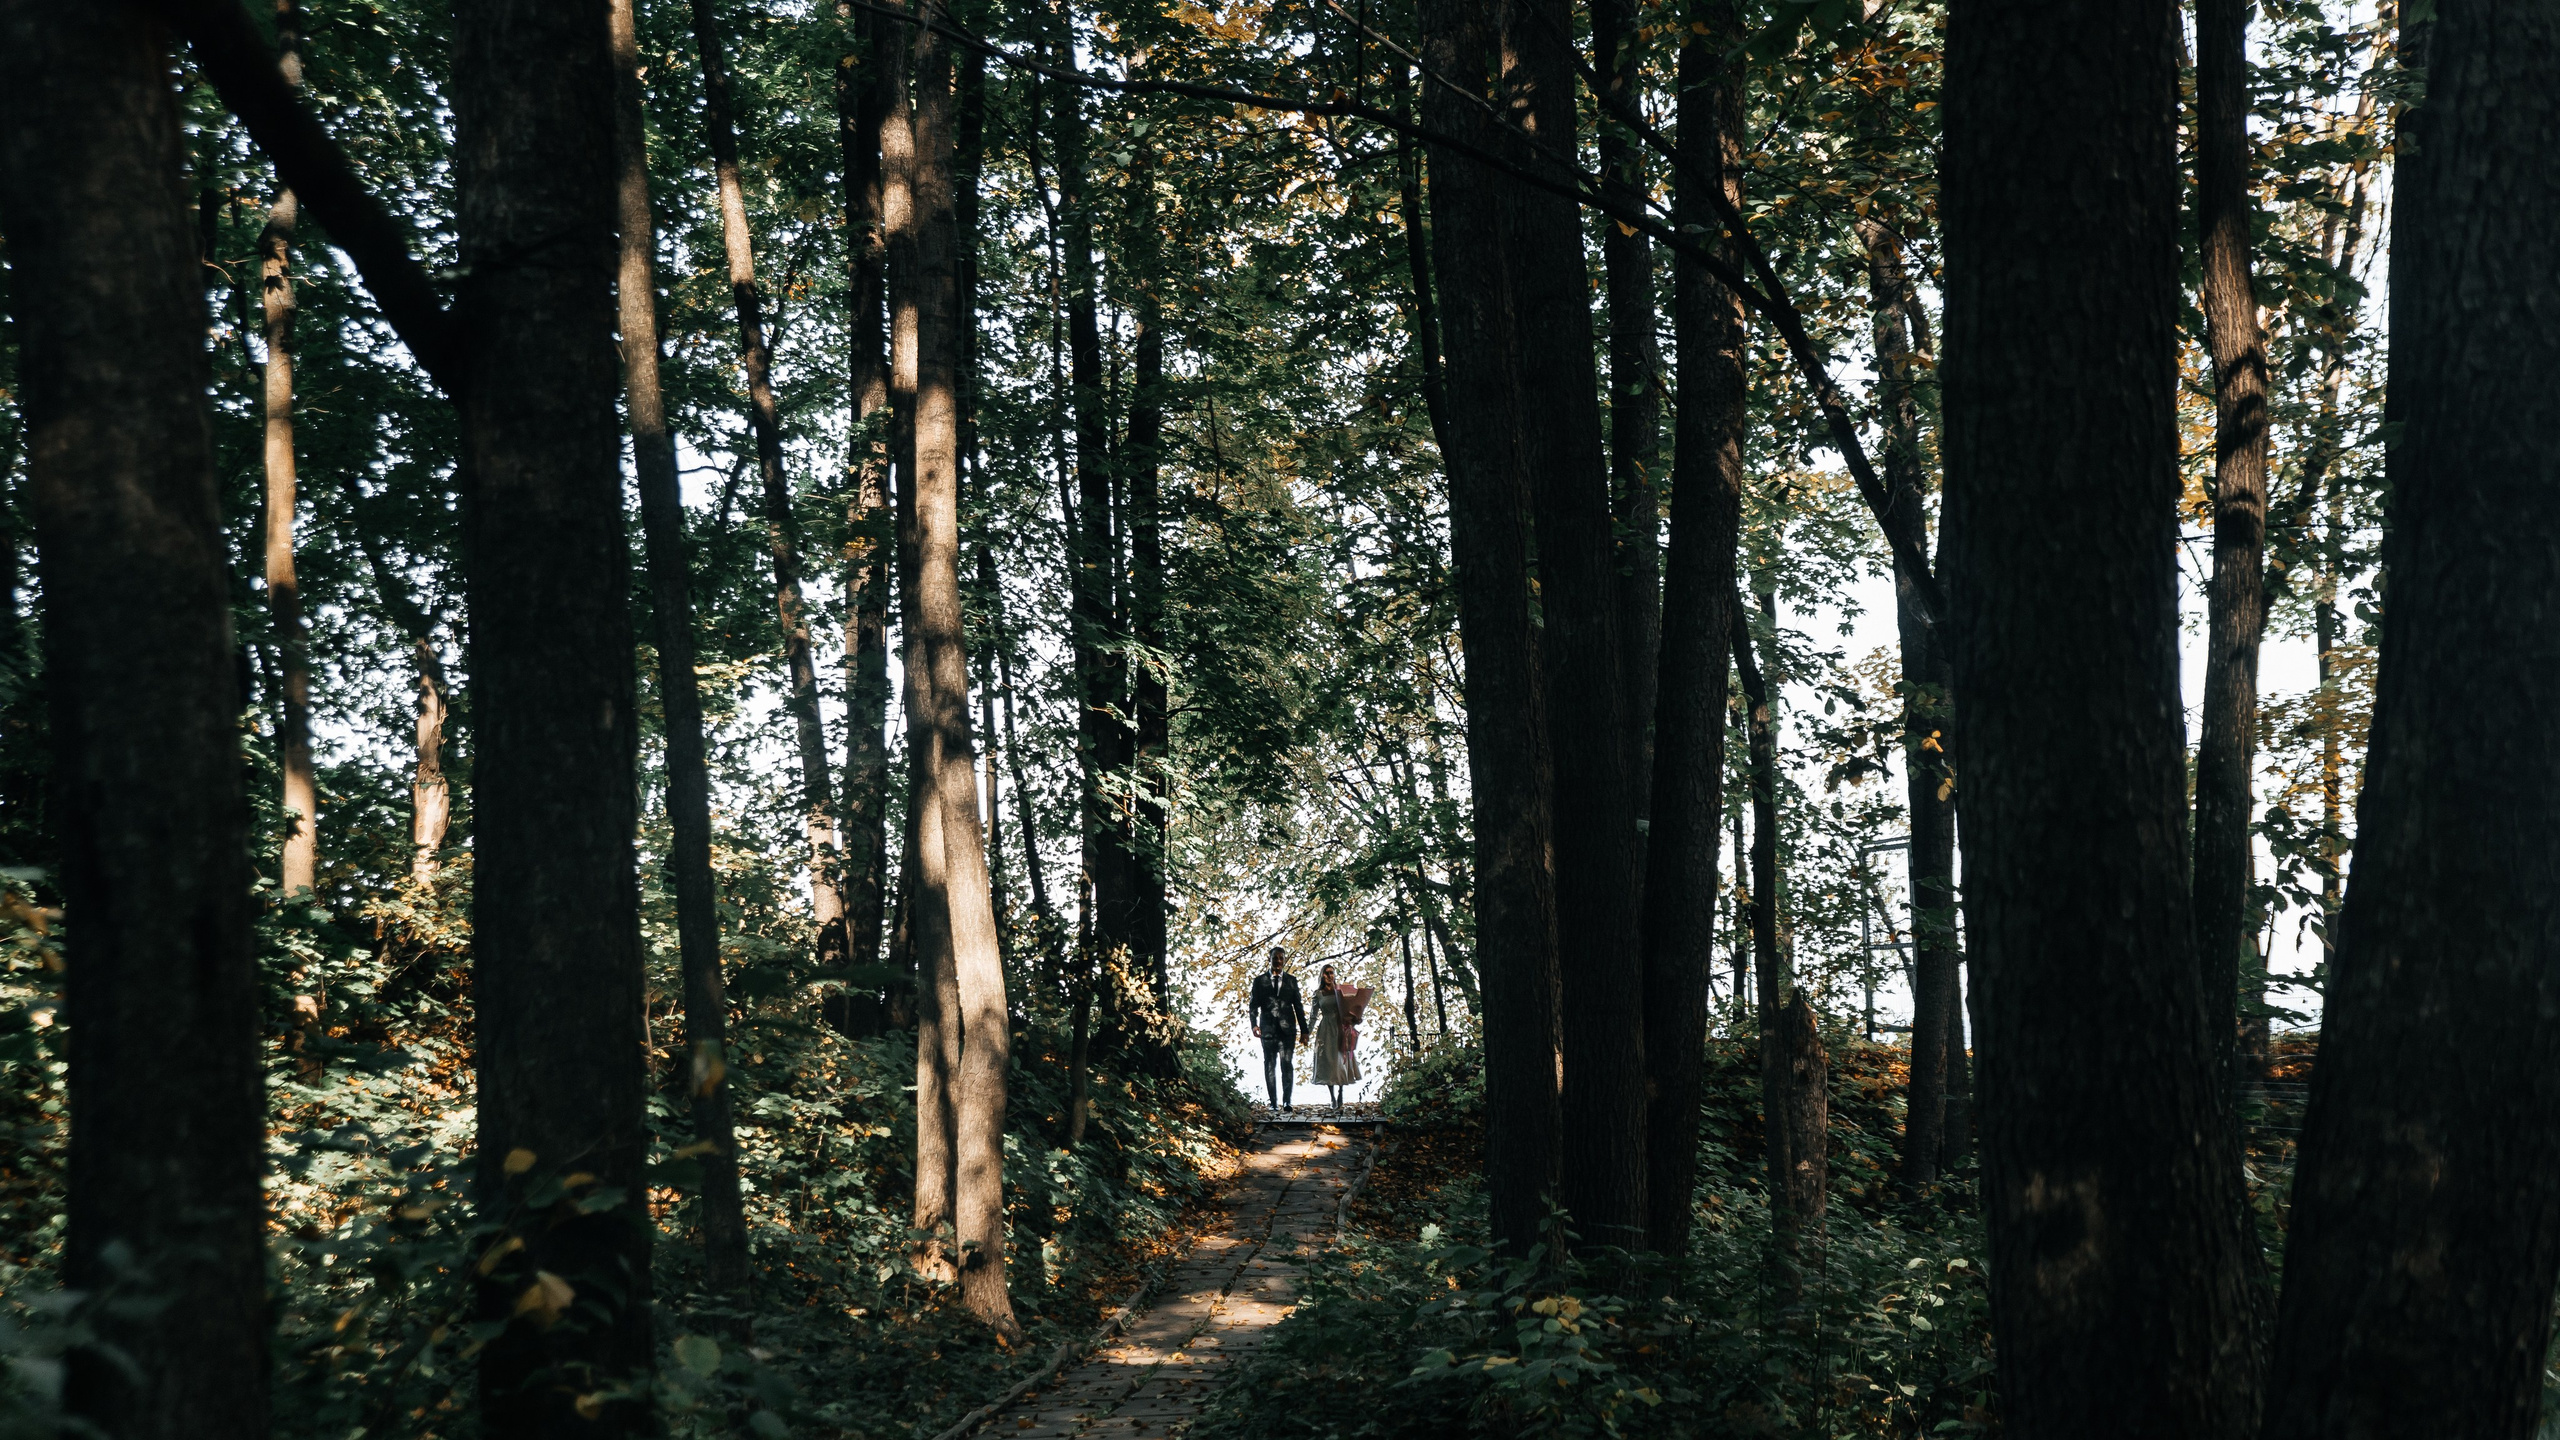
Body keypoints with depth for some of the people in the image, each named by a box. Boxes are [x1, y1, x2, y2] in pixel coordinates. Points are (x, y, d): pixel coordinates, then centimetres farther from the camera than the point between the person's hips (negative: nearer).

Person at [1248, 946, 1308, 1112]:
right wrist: (1254, 1025, -11)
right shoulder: (1260, 980, 8)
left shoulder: (1291, 980, 11)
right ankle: (1274, 1102, 6)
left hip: (1287, 1029, 0)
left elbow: (1298, 1007, 11)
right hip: (1268, 1029, 0)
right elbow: (1253, 1006, 5)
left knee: (1287, 1065, -7)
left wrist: (1304, 1031, 7)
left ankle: (1287, 1101, -5)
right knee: (1270, 1066, 2)